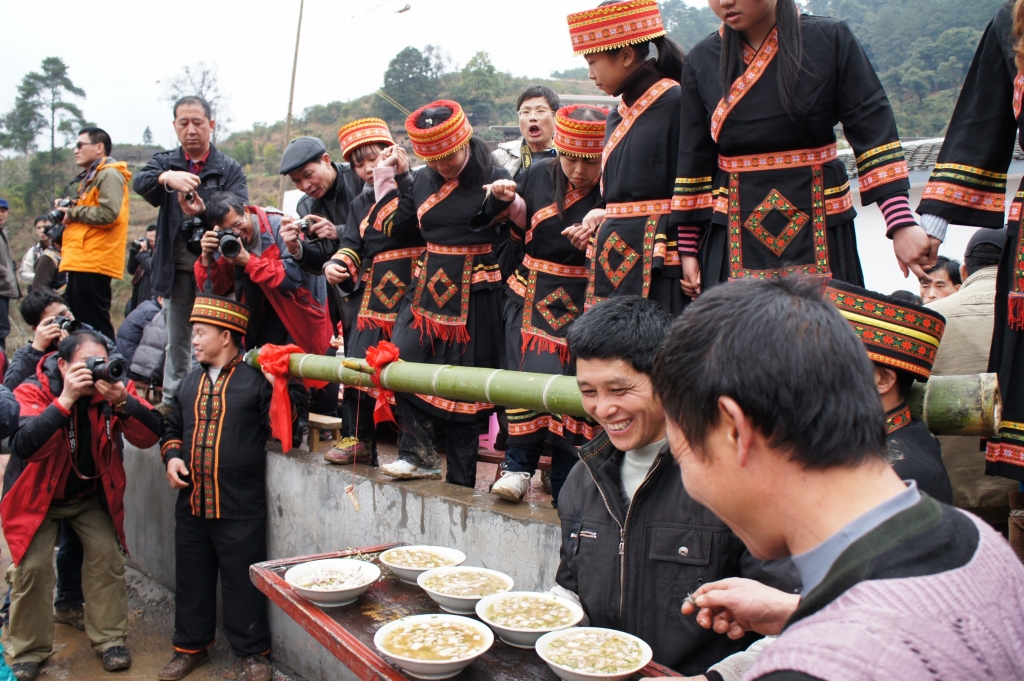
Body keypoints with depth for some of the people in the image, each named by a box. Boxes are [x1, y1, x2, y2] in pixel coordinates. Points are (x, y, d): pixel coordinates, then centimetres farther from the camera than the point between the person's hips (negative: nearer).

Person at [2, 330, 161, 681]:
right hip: (39, 497, -2)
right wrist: (66, 399, -44)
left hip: (93, 496, 2)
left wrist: (122, 401, -39)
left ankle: (110, 639, 11)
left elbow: (149, 437, -23)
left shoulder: (115, 390, -14)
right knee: (32, 567, -9)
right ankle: (28, 651, 13)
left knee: (108, 557, -6)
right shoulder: (34, 391, -21)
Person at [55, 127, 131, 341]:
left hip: (93, 263, -10)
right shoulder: (90, 177, 24)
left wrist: (73, 212, -8)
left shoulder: (109, 174, -7)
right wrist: (68, 212, 10)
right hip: (80, 263, 10)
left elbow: (108, 214, -21)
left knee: (95, 328, -10)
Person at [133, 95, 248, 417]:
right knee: (177, 340, 12)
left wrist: (204, 211, -33)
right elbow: (140, 181, -14)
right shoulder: (165, 161, 8)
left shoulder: (230, 169, 2)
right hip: (177, 269, 2)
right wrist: (167, 177, -37)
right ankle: (171, 402, 22)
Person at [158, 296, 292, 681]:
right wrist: (172, 455, 5)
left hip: (240, 507, -6)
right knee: (192, 579, 17)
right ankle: (191, 646, 36)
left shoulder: (256, 378, -6)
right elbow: (174, 427, 24)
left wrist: (277, 387, -25)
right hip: (191, 502, 6)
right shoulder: (191, 382, 14)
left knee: (242, 583, 5)